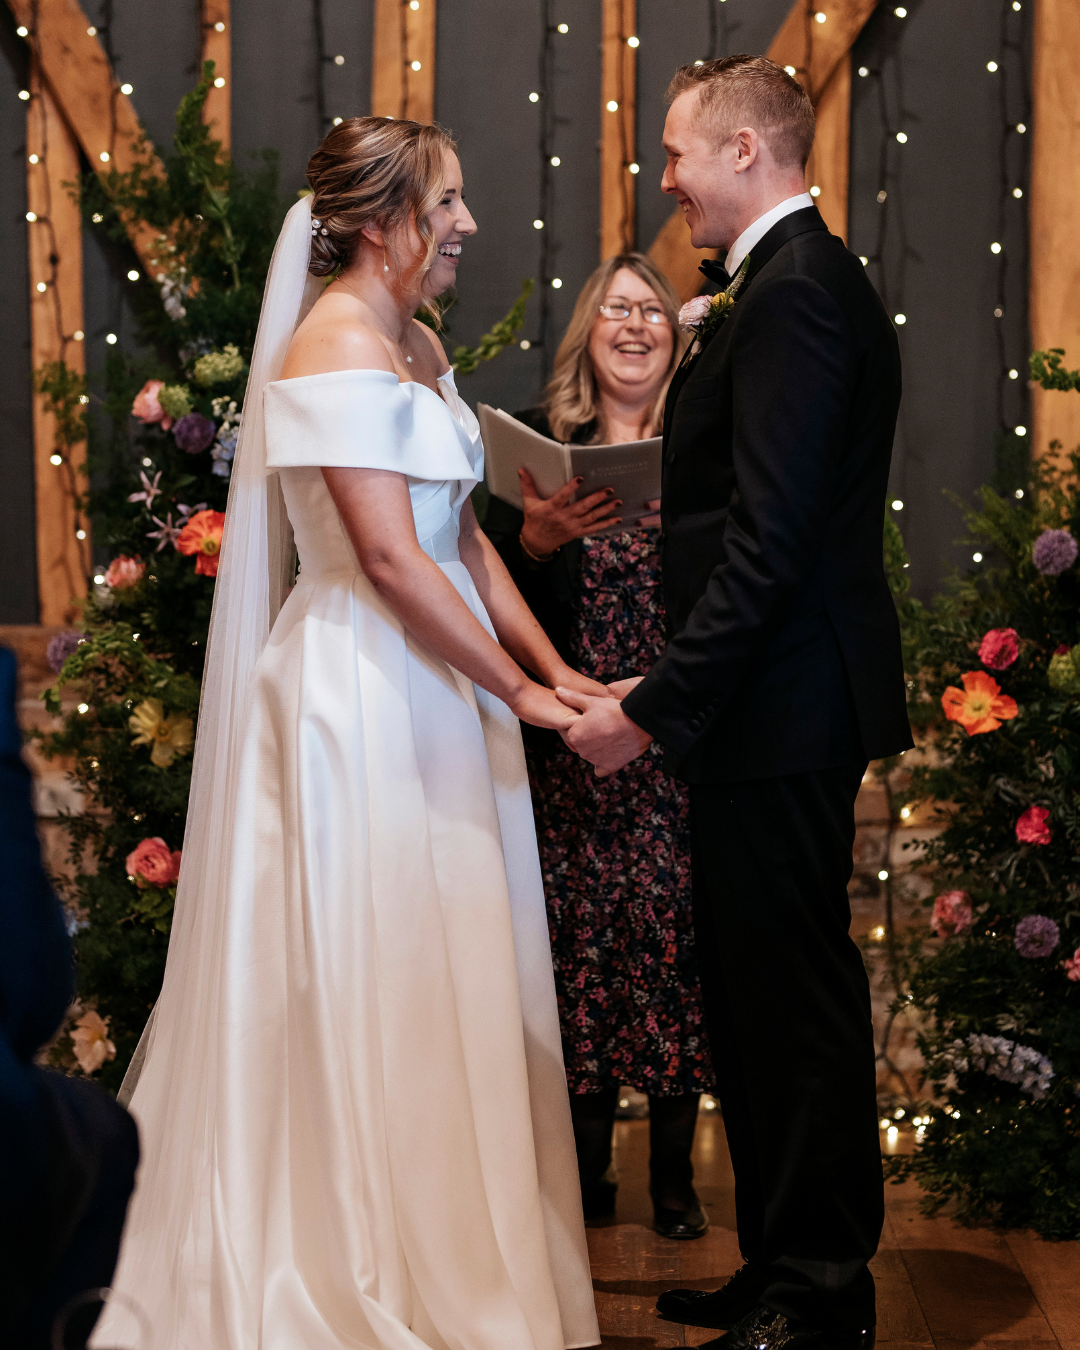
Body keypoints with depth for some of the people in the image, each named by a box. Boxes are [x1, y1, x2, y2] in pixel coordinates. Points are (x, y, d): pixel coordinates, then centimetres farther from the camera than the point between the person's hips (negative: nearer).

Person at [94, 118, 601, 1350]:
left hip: (436, 686, 9)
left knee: (450, 985, 13)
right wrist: (523, 694, -14)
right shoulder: (337, 346, -15)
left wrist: (556, 668, 6)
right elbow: (389, 558, -20)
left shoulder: (416, 345, 15)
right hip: (362, 694, -9)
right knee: (381, 982, 0)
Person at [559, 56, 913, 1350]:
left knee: (789, 998, -2)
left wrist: (656, 705, -22)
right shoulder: (805, 278, 17)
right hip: (786, 705, 10)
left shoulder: (790, 295, -16)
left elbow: (768, 543, -23)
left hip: (779, 707, -10)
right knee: (767, 991, 15)